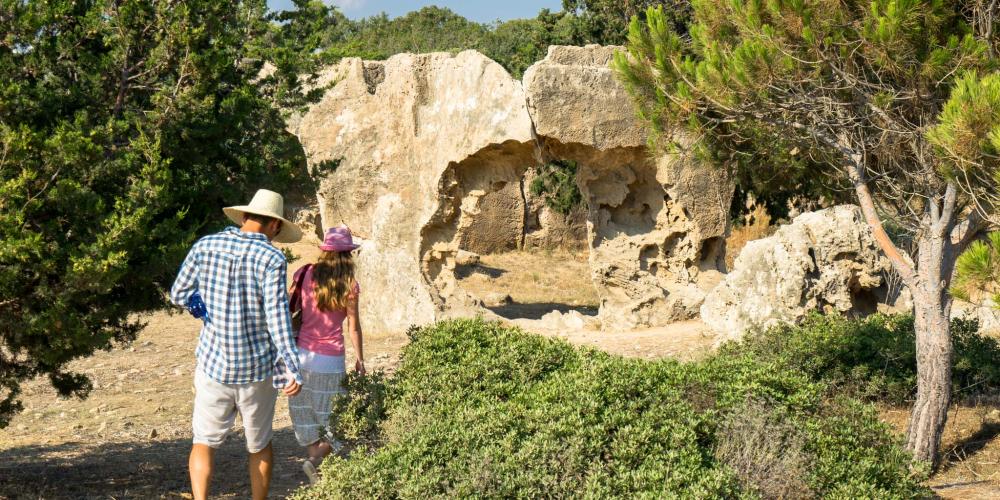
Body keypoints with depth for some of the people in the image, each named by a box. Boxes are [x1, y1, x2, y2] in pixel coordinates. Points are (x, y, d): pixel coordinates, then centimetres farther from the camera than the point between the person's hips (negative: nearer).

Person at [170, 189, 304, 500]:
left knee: (204, 442, 11)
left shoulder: (205, 246, -2)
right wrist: (291, 369, -24)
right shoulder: (271, 258, -13)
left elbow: (179, 294, 7)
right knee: (260, 445, 17)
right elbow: (277, 314, -20)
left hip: (213, 363, 2)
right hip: (257, 368, -2)